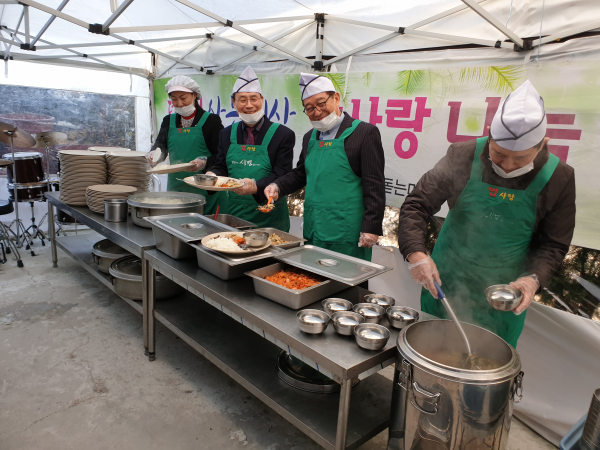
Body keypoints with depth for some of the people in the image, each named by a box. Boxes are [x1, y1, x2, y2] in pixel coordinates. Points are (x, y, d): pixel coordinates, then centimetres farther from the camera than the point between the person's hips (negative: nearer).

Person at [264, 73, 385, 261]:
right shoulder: (310, 137, 13)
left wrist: (371, 230, -15)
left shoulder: (365, 132, -7)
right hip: (313, 232, 6)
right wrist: (277, 186, 4)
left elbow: (375, 187, -11)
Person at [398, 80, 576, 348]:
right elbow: (416, 206, -12)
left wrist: (533, 278, -20)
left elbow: (553, 244, -2)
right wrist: (416, 253, -27)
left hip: (503, 299, 0)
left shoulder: (558, 178, -10)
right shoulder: (463, 157, -14)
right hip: (443, 285, 0)